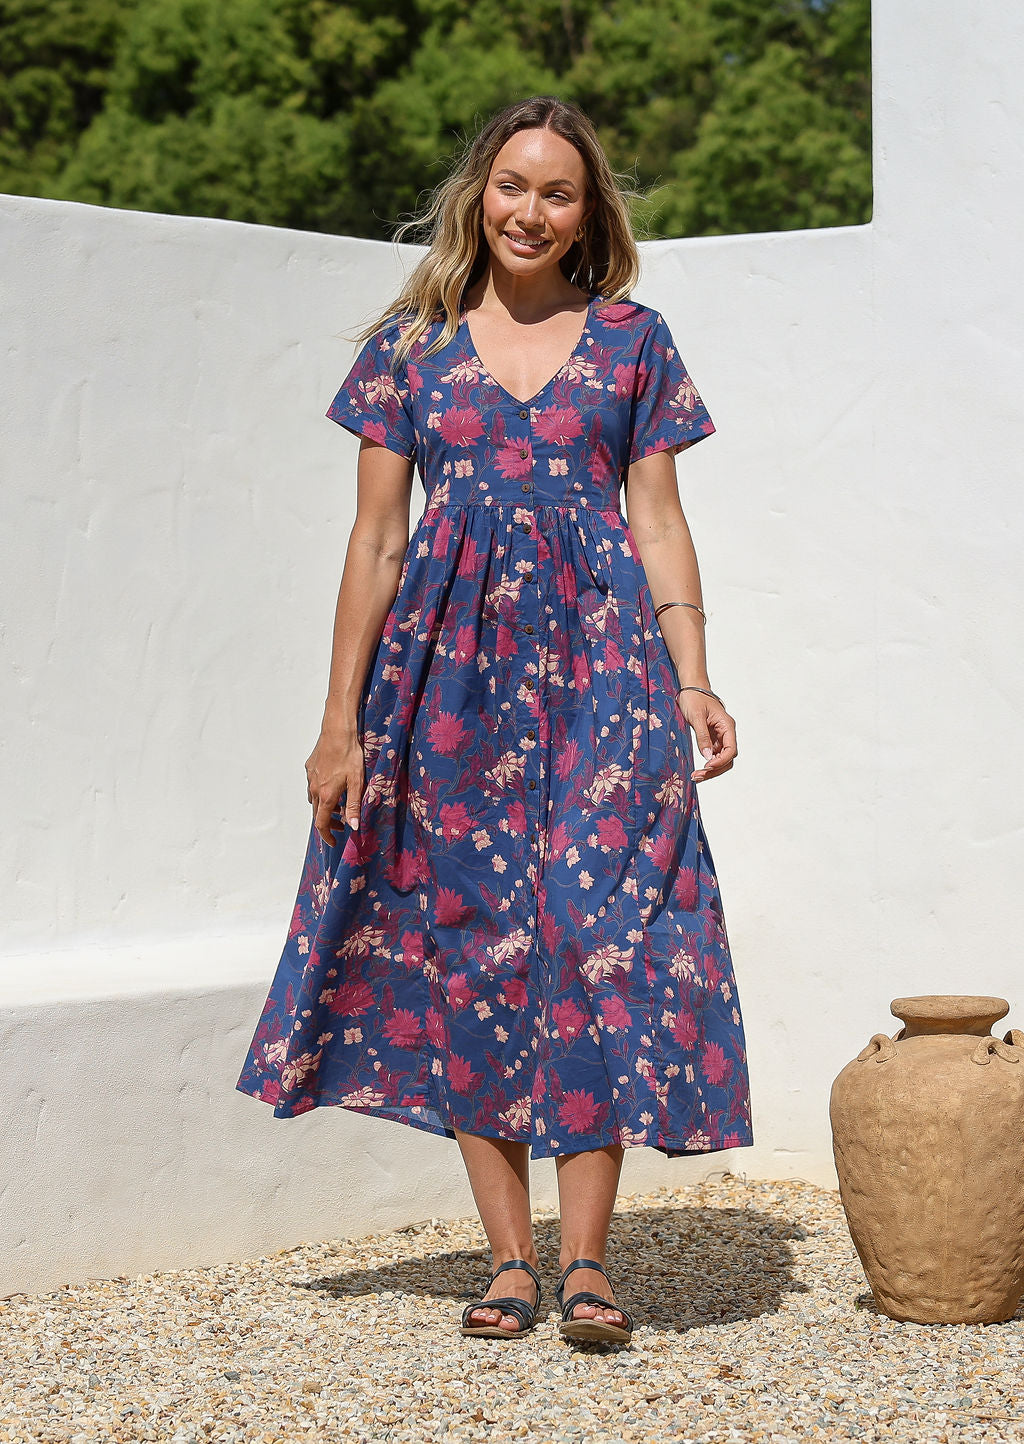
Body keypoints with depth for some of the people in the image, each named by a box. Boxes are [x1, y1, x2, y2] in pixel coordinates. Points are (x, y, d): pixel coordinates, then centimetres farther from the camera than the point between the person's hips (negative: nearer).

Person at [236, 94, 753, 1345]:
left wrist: (692, 680, -4)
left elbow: (658, 523, 9)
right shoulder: (409, 346, 9)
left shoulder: (632, 341, 10)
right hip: (449, 663, 1)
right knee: (466, 943, 0)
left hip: (598, 661, -1)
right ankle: (508, 1257, 7)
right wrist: (341, 718, 4)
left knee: (599, 933, -10)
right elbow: (375, 538, 8)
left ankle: (584, 1254, -6)